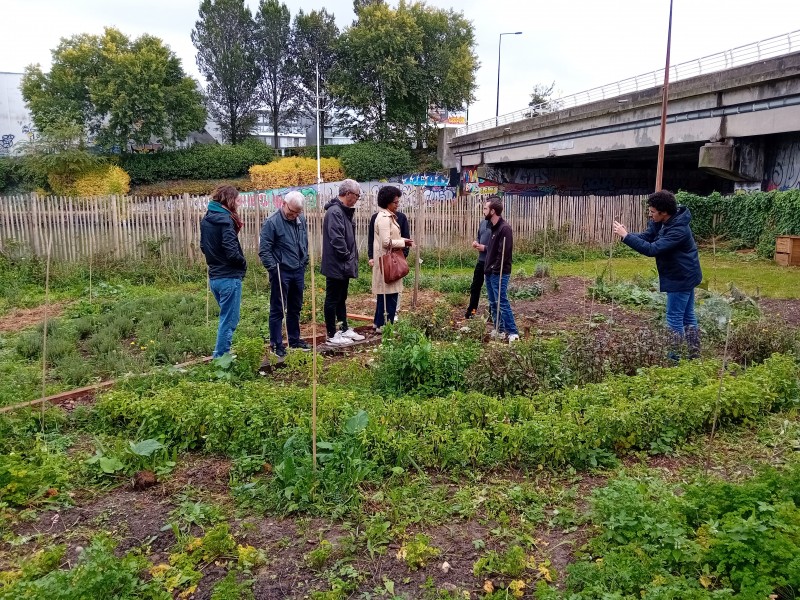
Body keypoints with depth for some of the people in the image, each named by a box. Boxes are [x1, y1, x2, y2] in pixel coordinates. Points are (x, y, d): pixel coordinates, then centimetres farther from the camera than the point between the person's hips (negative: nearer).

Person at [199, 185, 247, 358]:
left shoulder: (206, 219, 11)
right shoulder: (225, 219, -16)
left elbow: (203, 246, 18)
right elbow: (231, 252, -22)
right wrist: (243, 263, -5)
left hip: (214, 277, 9)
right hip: (229, 277, -9)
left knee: (226, 318, 21)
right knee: (229, 321, 0)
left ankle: (221, 356, 26)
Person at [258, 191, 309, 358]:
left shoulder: (301, 220, 5)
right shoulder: (272, 222, -14)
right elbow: (264, 250, -15)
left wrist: (305, 262, 13)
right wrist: (273, 269, -19)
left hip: (298, 271, 6)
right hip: (281, 273, -6)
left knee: (295, 308, 16)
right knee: (277, 310, 2)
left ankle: (294, 339, 29)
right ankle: (276, 344, 10)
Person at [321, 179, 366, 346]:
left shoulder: (344, 211, 14)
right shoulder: (334, 212, -19)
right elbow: (337, 239, -25)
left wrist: (351, 258, 11)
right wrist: (347, 257, -15)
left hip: (344, 266, 10)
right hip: (336, 265, -10)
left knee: (341, 299, 18)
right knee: (332, 299, 0)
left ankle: (344, 329, 29)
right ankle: (332, 335, 9)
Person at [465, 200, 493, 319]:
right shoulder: (483, 222, 9)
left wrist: (485, 248, -20)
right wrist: (476, 242, 1)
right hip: (481, 260, 8)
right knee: (475, 286, 15)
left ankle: (493, 314, 17)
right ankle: (471, 310, 27)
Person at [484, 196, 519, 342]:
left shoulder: (505, 228, -17)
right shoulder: (493, 227, 12)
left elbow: (504, 252, -21)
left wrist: (495, 268, -18)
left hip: (499, 273, -10)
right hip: (490, 272, 10)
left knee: (502, 302, -9)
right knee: (493, 303, 14)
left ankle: (513, 332, -4)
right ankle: (499, 330, 23)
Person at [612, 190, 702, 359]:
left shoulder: (678, 230, -30)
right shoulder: (662, 222, -1)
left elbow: (652, 249, -35)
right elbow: (646, 236, 4)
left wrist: (626, 236, -33)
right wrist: (626, 234, -15)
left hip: (680, 278, -10)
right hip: (684, 275, 10)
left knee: (674, 318, -2)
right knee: (688, 316, 15)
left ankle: (675, 357, 7)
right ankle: (694, 354, 25)